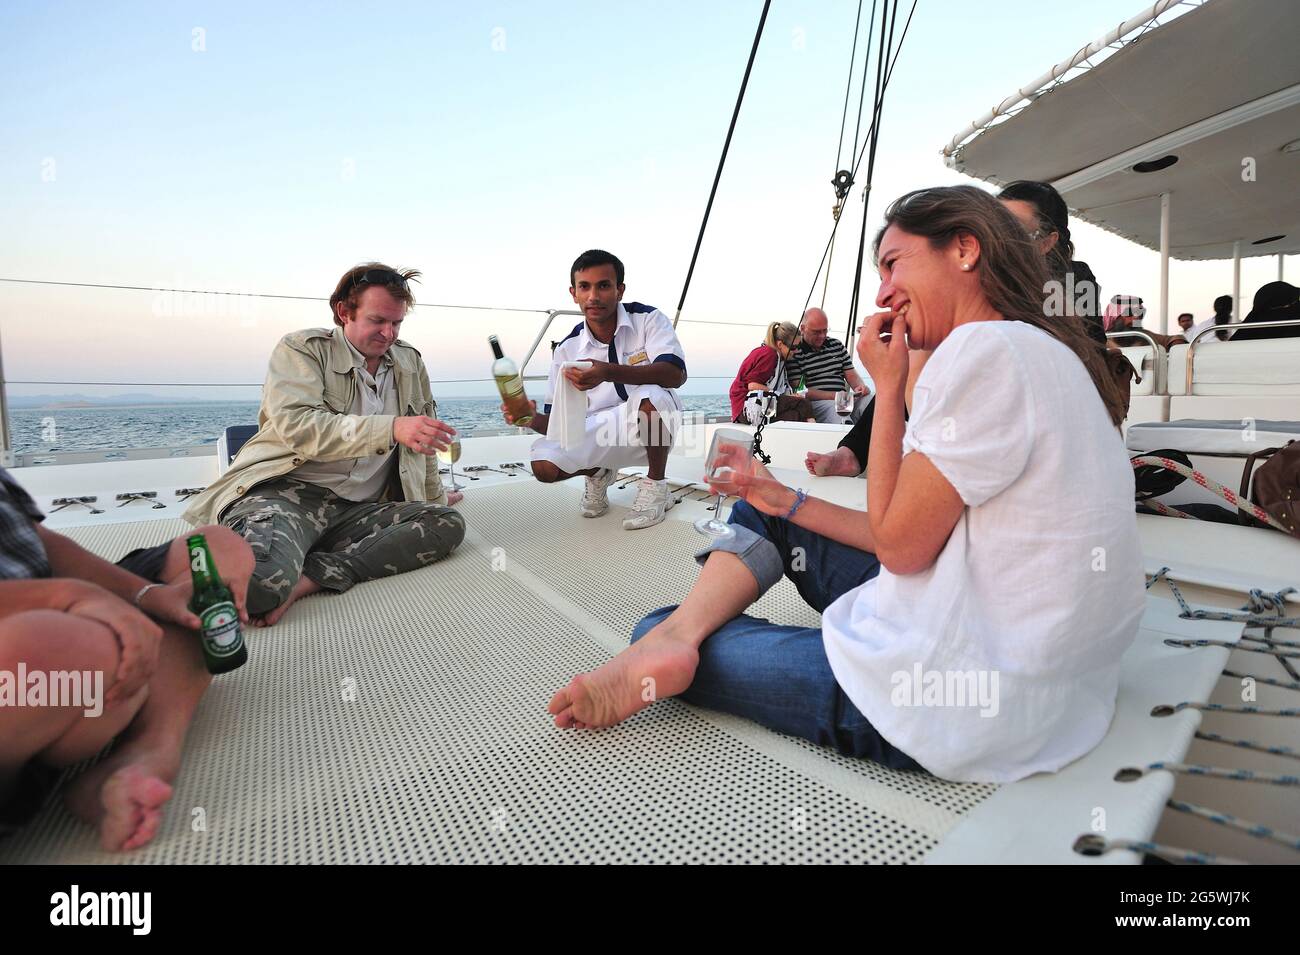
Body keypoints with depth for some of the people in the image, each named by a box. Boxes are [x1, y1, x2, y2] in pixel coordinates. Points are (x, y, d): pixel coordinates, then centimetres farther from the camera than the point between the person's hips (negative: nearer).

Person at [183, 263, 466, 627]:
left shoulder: (410, 363, 14)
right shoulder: (302, 349, -1)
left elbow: (418, 442, 25)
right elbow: (297, 425, -20)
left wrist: (435, 497, 31)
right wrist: (392, 428, -31)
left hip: (357, 510, 5)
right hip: (286, 491, -5)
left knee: (449, 523, -23)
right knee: (259, 582, -37)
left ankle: (308, 576, -25)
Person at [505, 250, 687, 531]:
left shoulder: (648, 319, -10)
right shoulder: (567, 348, -2)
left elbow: (676, 374, -29)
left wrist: (609, 372, -43)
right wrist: (533, 419, -25)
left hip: (651, 431, -2)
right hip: (601, 433, 3)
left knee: (650, 397, -37)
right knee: (544, 465, -21)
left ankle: (656, 486, -10)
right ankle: (598, 473, 14)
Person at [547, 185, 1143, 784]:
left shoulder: (990, 347, -19)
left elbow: (900, 543, -17)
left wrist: (888, 384, -10)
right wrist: (787, 503, 10)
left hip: (959, 703, -10)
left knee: (652, 628, -6)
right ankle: (677, 634, -3)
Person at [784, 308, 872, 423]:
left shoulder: (836, 345, 21)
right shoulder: (794, 353, 1)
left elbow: (851, 375, 21)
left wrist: (861, 386, -5)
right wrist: (833, 396, -17)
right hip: (815, 402, -6)